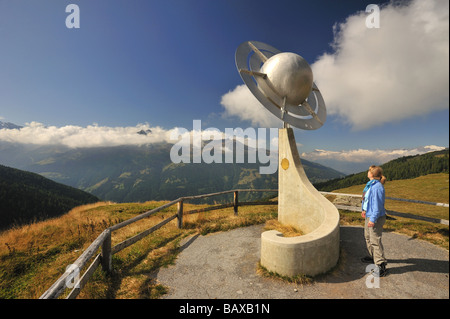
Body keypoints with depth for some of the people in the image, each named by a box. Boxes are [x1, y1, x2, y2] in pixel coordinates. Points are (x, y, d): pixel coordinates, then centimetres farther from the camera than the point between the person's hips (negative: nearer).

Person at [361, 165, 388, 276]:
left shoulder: (377, 187, -24)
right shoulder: (370, 185, 5)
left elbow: (378, 205, -24)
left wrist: (373, 219, -23)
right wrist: (365, 210, 22)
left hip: (375, 218, -10)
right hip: (369, 216, 10)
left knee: (375, 241, -3)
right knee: (368, 237, 22)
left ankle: (381, 265, 8)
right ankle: (373, 257, 39)